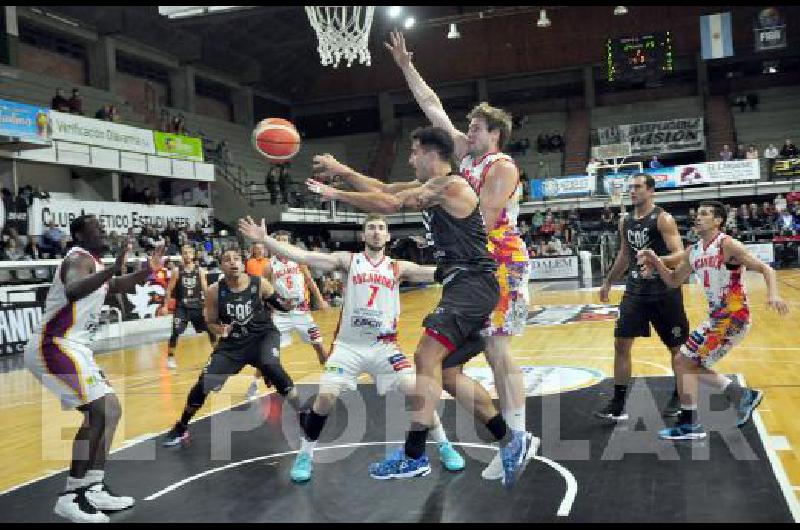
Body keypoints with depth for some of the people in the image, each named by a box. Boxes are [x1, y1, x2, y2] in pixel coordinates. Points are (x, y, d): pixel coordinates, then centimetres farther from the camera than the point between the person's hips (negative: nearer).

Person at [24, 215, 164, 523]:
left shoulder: (92, 262, 16)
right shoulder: (80, 258, -14)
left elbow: (114, 287, 33)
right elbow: (72, 292, -37)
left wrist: (146, 272, 20)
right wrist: (112, 270, -45)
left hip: (72, 347, 11)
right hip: (54, 347, -11)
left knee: (108, 410, 12)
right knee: (101, 411, -18)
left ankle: (94, 490, 15)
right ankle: (71, 497, -10)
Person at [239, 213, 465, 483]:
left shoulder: (398, 267, 6)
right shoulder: (348, 260, 1)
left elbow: (434, 273, -2)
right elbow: (302, 256, -7)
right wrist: (264, 239, -16)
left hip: (384, 345, 1)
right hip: (348, 345, 0)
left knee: (415, 390, -11)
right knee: (325, 396, -12)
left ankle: (444, 446, 11)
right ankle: (305, 454, 11)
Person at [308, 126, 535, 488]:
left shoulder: (450, 185, -14)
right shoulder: (429, 187, 16)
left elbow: (388, 204, -18)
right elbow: (383, 189, 23)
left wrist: (335, 194, -9)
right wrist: (342, 171, 18)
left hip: (474, 283, -11)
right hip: (461, 285, 11)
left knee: (427, 356, -20)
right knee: (448, 373, 11)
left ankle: (413, 456, -16)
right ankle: (511, 441, 19)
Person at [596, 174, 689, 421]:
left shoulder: (663, 219, -12)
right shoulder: (625, 222, 8)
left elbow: (680, 254, -20)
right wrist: (608, 282, 24)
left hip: (664, 292, -5)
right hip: (635, 291, 5)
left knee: (677, 347, 9)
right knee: (621, 343, -2)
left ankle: (679, 396, 29)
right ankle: (618, 405, 2)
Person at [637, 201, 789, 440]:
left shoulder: (728, 245, -14)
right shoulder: (693, 252, 8)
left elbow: (766, 269, -17)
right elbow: (674, 281, 19)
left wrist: (772, 294, -35)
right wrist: (656, 261, 2)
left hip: (733, 317, -9)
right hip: (717, 317, 9)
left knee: (683, 361, -7)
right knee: (690, 363, 16)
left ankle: (689, 424, 3)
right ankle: (743, 395, 26)